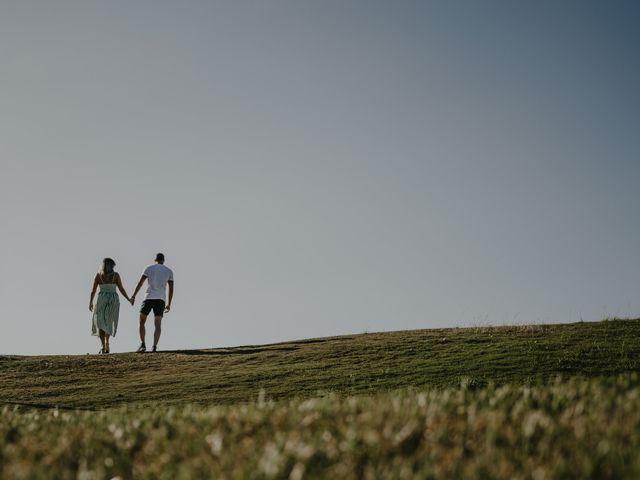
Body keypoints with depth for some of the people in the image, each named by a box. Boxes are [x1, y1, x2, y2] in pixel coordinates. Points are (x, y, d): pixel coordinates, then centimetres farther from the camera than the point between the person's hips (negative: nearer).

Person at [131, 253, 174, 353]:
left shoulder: (149, 268, 9)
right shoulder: (169, 271, 13)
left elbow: (140, 283, 3)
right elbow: (171, 289, 10)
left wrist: (133, 296, 4)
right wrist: (169, 304, 14)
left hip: (149, 298, -1)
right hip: (161, 299, 1)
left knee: (142, 321, 11)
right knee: (158, 324, 1)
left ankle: (143, 345, 0)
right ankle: (154, 346, -13)